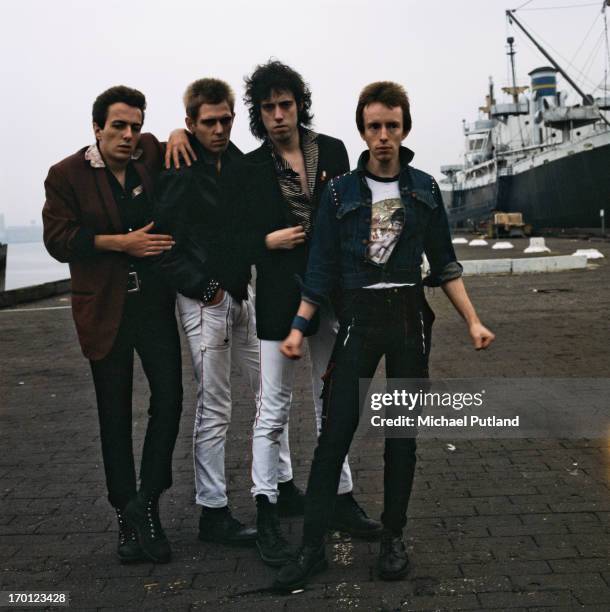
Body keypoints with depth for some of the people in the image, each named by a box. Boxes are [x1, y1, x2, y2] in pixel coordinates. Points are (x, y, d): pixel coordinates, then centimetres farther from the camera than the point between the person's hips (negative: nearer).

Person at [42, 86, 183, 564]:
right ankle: (127, 517, 19)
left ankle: (146, 502, 8)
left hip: (154, 301, 2)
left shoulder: (152, 155, 5)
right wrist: (123, 243, -16)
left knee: (169, 397, -7)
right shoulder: (67, 175, -2)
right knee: (115, 413, 7)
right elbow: (58, 239, -10)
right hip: (104, 308, -2)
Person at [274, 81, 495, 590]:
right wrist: (299, 327, -7)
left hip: (410, 317, 2)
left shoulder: (424, 189, 5)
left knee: (402, 432, 9)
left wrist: (473, 321, 3)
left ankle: (394, 538, 23)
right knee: (335, 432, -3)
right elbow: (322, 270, 2)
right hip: (359, 316, -1)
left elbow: (445, 263, 9)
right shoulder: (340, 192, 1)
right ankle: (313, 547, 5)